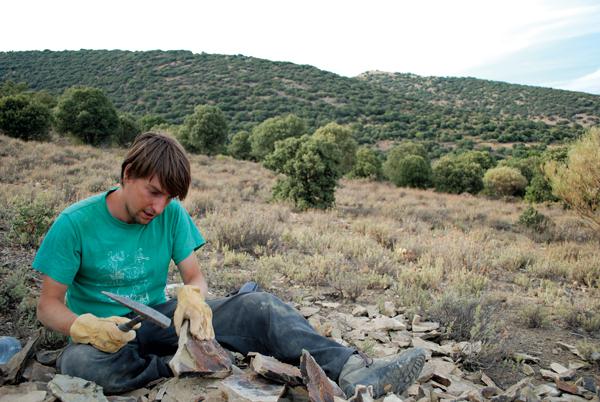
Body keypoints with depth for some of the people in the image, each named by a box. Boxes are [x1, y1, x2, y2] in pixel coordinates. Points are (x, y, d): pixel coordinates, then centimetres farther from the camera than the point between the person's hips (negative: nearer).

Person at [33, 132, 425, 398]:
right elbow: (48, 304, -9)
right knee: (81, 361, -41)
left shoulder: (172, 214, -4)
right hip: (104, 331, -2)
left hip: (159, 316, 2)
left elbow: (195, 276, -3)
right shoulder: (75, 223, -13)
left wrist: (191, 295, -27)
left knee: (259, 306, -21)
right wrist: (86, 327, -31)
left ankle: (355, 372, -34)